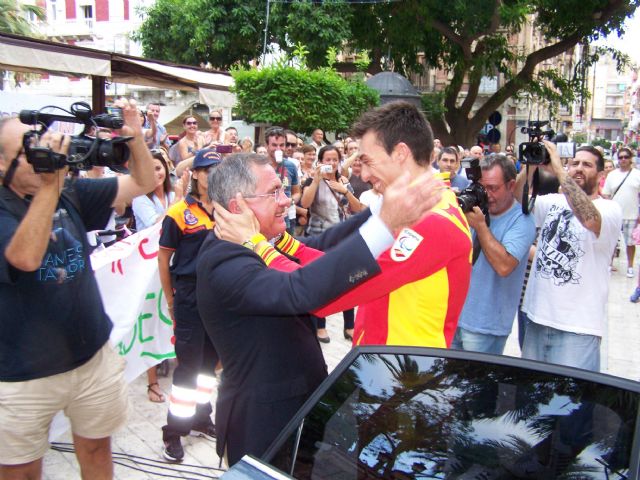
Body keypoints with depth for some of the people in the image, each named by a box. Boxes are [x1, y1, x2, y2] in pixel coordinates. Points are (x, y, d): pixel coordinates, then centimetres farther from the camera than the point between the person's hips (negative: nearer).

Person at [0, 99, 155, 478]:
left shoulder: (70, 194, 1)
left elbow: (143, 183, 1)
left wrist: (135, 137, -15)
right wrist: (49, 184, -36)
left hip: (93, 357, 4)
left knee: (97, 449, 21)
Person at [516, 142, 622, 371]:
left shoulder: (610, 209, -7)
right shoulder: (553, 201, 10)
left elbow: (589, 219, -29)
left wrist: (559, 170, -26)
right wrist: (531, 166, -14)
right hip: (537, 318, 5)